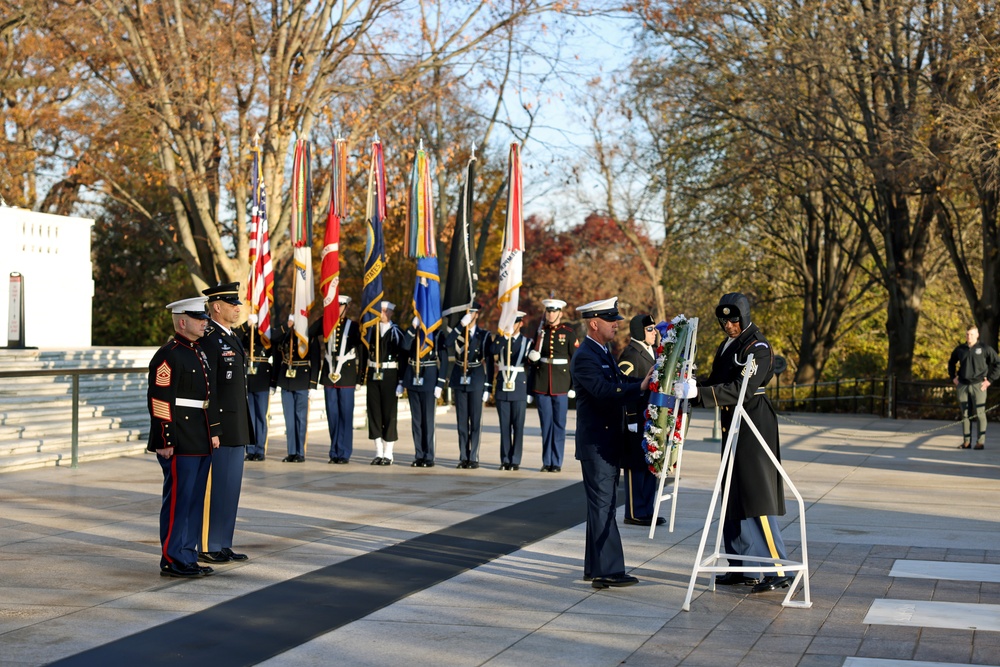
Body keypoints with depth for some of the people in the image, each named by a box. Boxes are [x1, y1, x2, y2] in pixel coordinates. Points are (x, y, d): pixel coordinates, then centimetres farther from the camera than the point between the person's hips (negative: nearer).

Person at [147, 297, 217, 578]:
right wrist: (165, 443, -19)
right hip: (180, 444, -9)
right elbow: (159, 401, -17)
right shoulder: (169, 355, -13)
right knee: (178, 500, -4)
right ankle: (173, 560, 2)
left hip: (200, 442, 9)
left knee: (195, 501, 12)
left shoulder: (198, 352, 16)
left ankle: (188, 557, 19)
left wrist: (213, 433, 19)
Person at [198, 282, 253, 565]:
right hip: (220, 428, -10)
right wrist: (213, 429, -21)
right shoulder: (208, 339, -14)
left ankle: (221, 545, 20)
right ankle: (206, 547, 3)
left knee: (229, 486, 13)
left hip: (236, 429, 10)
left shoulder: (232, 337, 17)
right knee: (215, 486, -4)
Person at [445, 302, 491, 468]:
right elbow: (447, 344, -17)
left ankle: (473, 457, 3)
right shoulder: (457, 333, 7)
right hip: (459, 380, 2)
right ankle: (463, 457, 10)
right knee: (462, 420, 5)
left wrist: (487, 387, -4)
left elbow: (489, 363, 1)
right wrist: (461, 325, -22)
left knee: (475, 421, -1)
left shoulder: (484, 335, 2)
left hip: (476, 381, -2)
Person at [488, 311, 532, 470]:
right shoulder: (499, 340, 8)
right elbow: (492, 351, -14)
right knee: (504, 426, 4)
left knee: (518, 426, 0)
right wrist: (505, 334, -14)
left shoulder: (527, 342, 4)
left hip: (519, 390, -2)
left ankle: (515, 460, 4)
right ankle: (505, 460, 8)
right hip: (502, 389, 2)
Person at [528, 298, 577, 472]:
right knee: (546, 424, 5)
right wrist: (533, 356, -9)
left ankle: (557, 463, 5)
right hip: (542, 384, 2)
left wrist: (575, 384, -4)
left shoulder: (568, 332, 0)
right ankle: (546, 462, 11)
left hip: (561, 385, -2)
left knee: (559, 424, 1)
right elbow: (532, 358, 16)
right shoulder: (540, 331, 9)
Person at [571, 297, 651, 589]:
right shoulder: (585, 357, -16)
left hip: (609, 442, 10)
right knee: (602, 506, -8)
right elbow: (606, 392, -28)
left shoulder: (604, 354, 17)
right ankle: (607, 571, -7)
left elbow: (621, 384, 12)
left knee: (602, 506, 14)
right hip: (596, 443, -10)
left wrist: (647, 381, -3)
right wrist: (641, 387, -35)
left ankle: (595, 568, 21)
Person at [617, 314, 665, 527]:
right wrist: (631, 419, -21)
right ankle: (634, 514, 4)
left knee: (652, 467, 12)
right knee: (636, 468, -3)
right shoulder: (630, 355, -13)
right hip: (637, 421, -9)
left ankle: (647, 510, 20)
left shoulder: (651, 354, 17)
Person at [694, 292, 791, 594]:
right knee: (734, 498, 10)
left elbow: (742, 389, -24)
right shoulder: (727, 345, 16)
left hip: (755, 425, -9)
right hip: (732, 424, 9)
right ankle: (745, 568, 17)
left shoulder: (758, 347, -13)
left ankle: (778, 571, -10)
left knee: (757, 498, -12)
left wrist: (700, 393, -31)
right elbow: (717, 381, 20)